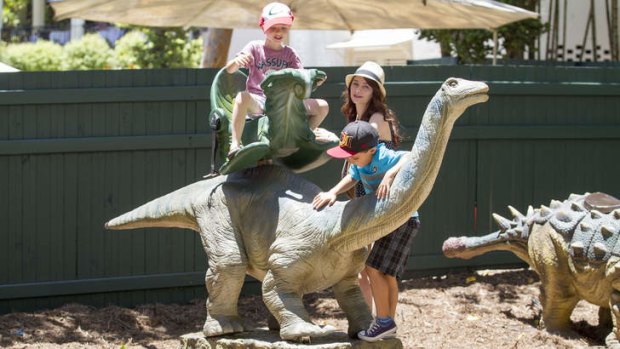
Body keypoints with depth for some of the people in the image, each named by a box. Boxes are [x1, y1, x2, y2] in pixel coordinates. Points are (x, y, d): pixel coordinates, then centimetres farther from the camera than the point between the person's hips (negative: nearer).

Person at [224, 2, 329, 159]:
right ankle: (235, 143, -35)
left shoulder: (289, 53, 11)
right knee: (242, 97, -41)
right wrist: (237, 61, -32)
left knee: (322, 106, -10)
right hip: (257, 101, -4)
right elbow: (229, 69, -8)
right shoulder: (255, 47, 1)